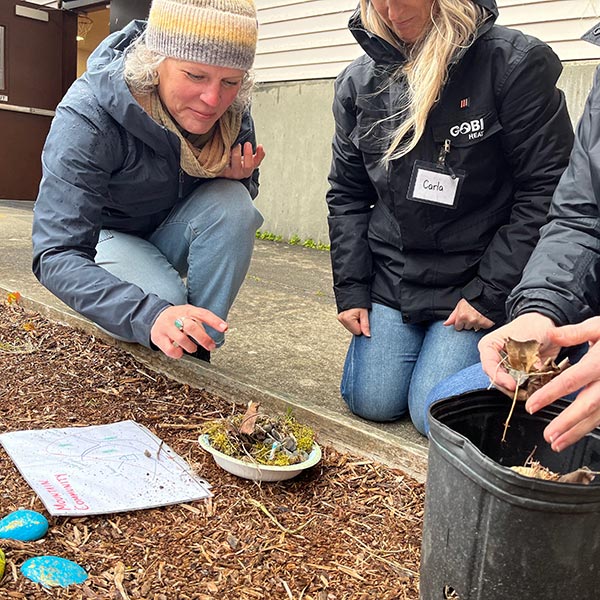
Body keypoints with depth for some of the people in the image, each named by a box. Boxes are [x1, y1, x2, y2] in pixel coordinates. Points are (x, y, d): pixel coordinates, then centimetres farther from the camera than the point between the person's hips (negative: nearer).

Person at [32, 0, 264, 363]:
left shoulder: (231, 111, -18)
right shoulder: (89, 116, -33)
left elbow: (242, 197, 2)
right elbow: (57, 255, -38)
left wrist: (237, 178, -25)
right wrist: (150, 314, -55)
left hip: (173, 234, 4)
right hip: (107, 236, -4)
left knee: (232, 201, -26)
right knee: (162, 296, -34)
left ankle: (199, 348, -15)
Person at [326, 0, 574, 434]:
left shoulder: (515, 64, -11)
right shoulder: (359, 81, 4)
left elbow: (546, 190, -11)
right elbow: (347, 194, 8)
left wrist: (491, 293, -14)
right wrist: (350, 290, 0)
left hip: (478, 279, -4)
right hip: (392, 276, 4)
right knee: (372, 401, -2)